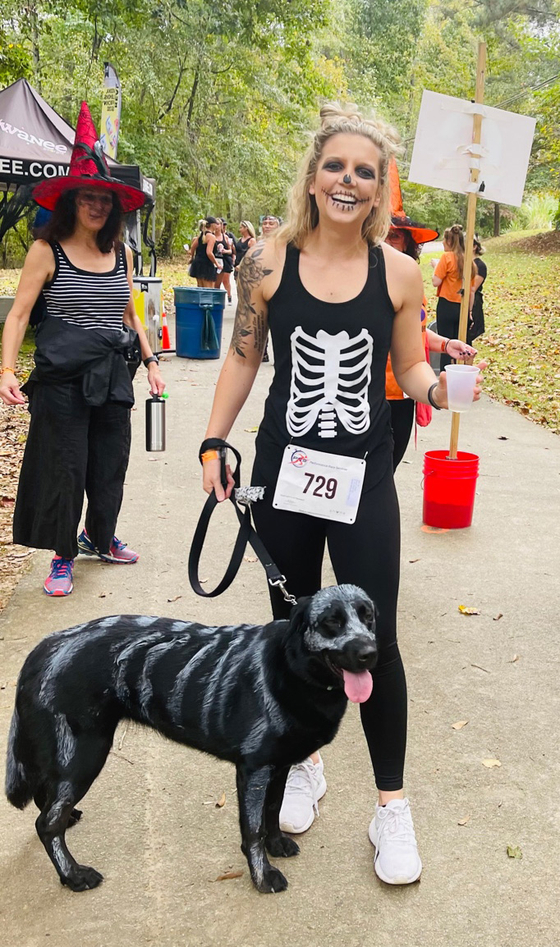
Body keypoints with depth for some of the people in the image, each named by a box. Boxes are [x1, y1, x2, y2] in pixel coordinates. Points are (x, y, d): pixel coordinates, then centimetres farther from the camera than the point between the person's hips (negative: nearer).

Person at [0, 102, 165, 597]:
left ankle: (100, 536, 37)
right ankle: (63, 555, 21)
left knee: (112, 461, 12)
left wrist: (151, 361, 13)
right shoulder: (47, 250, -6)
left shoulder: (122, 253, 9)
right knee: (65, 467, 3)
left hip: (112, 372, 5)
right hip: (62, 376, -5)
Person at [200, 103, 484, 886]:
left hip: (364, 475, -1)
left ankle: (391, 804, 19)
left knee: (374, 639, 0)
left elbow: (408, 368, 5)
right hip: (283, 468, 1)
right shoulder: (270, 262, -3)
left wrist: (437, 387, -17)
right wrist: (213, 444, 3)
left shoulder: (399, 272, -3)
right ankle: (304, 765, 38)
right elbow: (243, 359, 5)